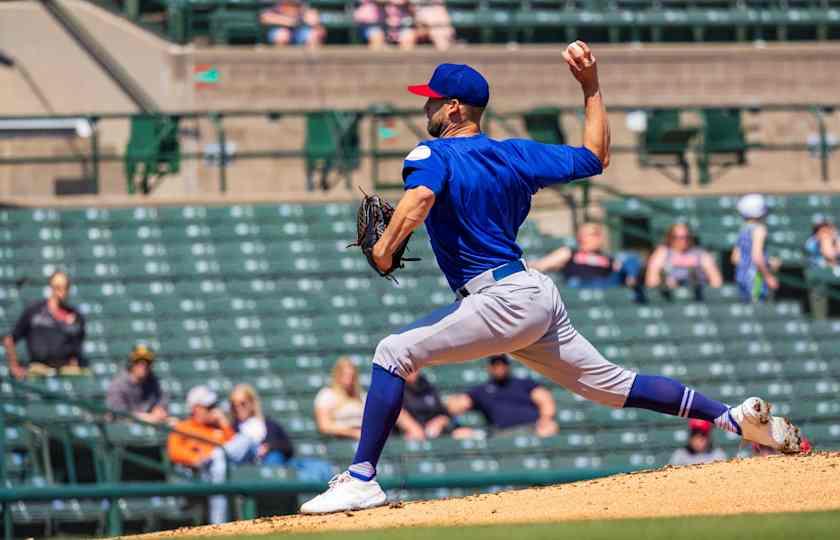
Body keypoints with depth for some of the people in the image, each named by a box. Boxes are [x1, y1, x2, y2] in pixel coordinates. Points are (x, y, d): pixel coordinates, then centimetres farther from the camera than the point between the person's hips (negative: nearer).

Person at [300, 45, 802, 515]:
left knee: (395, 352, -10)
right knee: (612, 384, 17)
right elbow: (597, 156, 21)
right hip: (539, 296, 8)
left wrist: (384, 247, -19)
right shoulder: (516, 154, 15)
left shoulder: (434, 155, -6)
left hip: (503, 301, -8)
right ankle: (735, 416, 14)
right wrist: (591, 86, 24)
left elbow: (420, 197, -29)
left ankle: (361, 479, -18)